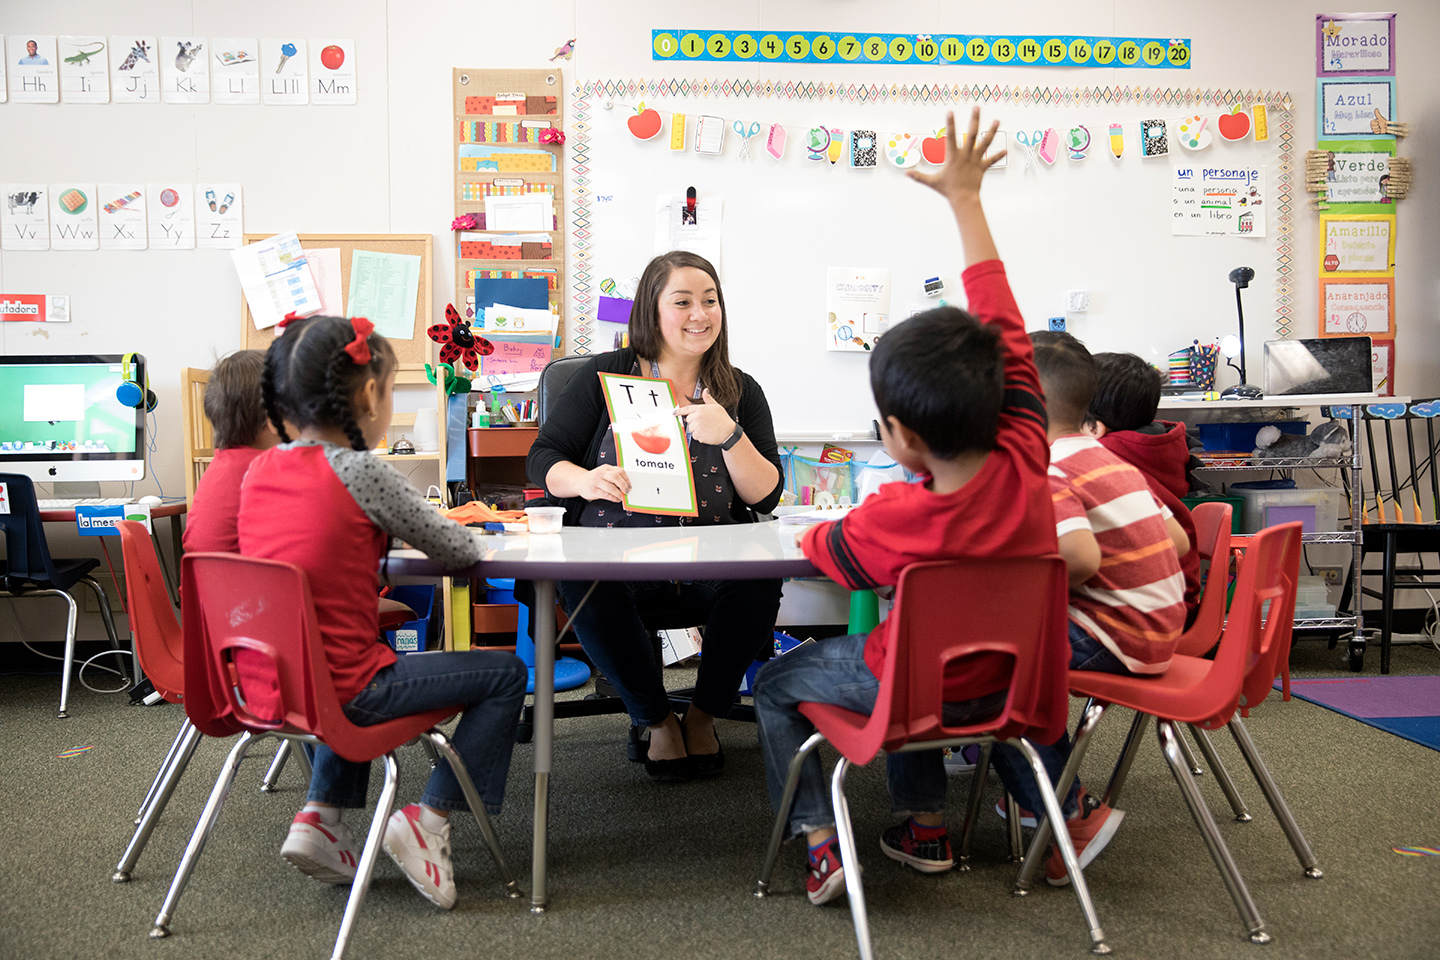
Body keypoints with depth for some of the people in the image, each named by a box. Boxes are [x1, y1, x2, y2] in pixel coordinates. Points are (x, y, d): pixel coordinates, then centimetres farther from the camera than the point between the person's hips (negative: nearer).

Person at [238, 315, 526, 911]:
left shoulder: (259, 470, 5)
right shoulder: (360, 472, -14)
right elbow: (463, 552, -6)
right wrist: (418, 526, 14)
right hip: (335, 691, -7)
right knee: (505, 673, 6)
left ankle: (318, 817, 24)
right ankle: (427, 818, 3)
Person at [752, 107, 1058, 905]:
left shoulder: (894, 520, -31)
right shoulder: (1025, 458, -20)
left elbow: (823, 548, -9)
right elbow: (1001, 324, -12)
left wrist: (815, 529, 15)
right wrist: (965, 199, -5)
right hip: (1012, 681, 6)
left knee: (775, 685, 17)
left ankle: (819, 838, 10)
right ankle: (924, 824, 35)